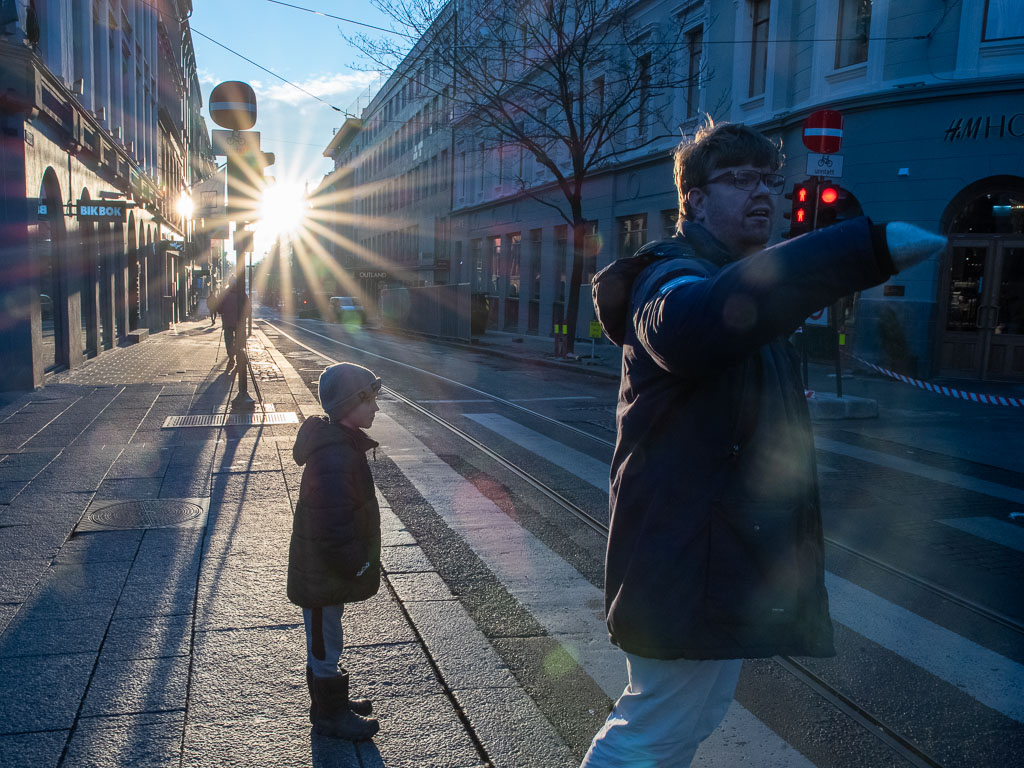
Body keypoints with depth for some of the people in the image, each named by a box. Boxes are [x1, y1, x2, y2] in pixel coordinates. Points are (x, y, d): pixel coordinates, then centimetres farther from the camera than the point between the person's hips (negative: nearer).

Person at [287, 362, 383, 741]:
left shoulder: (340, 441, 2)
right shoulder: (334, 459, -32)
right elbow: (336, 532, -32)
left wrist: (358, 563, 17)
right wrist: (359, 567, -18)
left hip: (330, 570, 10)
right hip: (323, 578, -10)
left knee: (325, 643, 26)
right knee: (324, 649, 11)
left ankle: (333, 701, 44)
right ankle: (329, 715, 30)